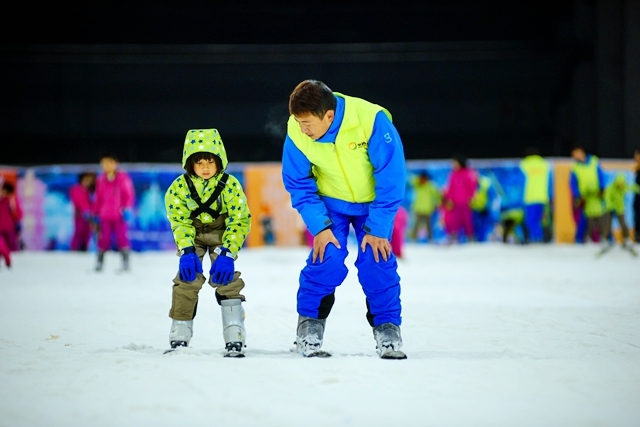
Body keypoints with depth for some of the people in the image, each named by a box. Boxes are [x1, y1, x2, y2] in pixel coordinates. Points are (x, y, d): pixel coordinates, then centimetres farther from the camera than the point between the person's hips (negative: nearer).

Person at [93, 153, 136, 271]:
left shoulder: (123, 178, -2)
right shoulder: (101, 180, 9)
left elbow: (129, 195, -1)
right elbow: (98, 198, 15)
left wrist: (127, 209, -11)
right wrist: (96, 214, 15)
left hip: (119, 216, -3)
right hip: (105, 216, 3)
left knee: (121, 237, -4)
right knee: (103, 238, 2)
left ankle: (125, 261, 2)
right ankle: (100, 261, 9)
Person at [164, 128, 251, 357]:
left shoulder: (230, 185, -23)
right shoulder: (179, 187, -19)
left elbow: (240, 221, -21)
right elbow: (179, 222, -19)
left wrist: (227, 253, -29)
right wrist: (187, 251, -33)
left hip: (222, 233, -1)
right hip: (192, 235, 1)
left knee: (225, 277, -15)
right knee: (187, 278, -12)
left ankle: (234, 337, -13)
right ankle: (179, 335, -2)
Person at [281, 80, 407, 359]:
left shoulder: (372, 120, -34)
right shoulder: (296, 132, -24)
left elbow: (391, 178, -24)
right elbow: (298, 184, -9)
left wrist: (378, 228, -21)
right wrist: (319, 226, -18)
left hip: (373, 201, -1)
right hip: (331, 202, 1)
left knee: (377, 262, -11)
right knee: (327, 259, -15)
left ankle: (388, 329, 5)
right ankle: (309, 325, 2)